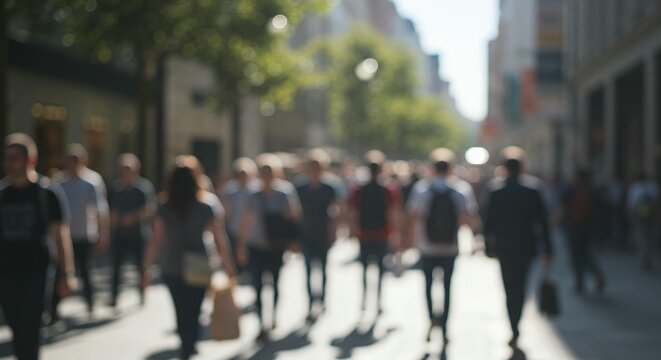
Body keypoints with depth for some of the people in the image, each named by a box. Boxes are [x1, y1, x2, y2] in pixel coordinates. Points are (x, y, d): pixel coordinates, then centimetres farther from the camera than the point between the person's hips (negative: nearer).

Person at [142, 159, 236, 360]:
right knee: (194, 311, 8)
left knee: (181, 311, 15)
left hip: (171, 270, 1)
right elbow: (220, 241, -7)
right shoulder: (206, 209, -7)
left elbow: (156, 241, -6)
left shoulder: (164, 210, -4)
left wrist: (148, 269, -1)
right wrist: (229, 269, -2)